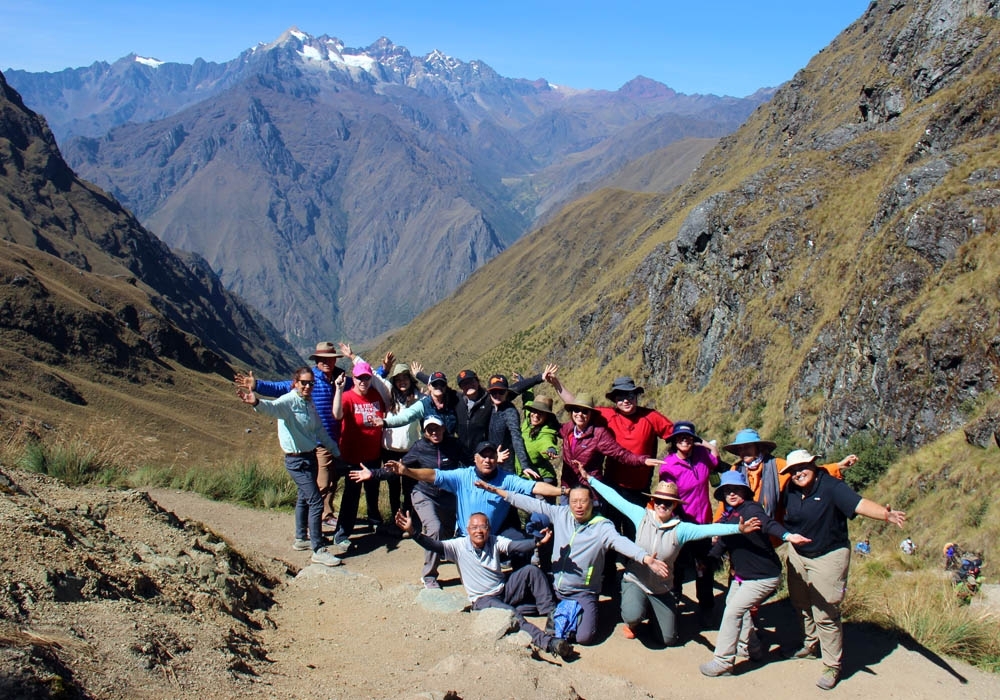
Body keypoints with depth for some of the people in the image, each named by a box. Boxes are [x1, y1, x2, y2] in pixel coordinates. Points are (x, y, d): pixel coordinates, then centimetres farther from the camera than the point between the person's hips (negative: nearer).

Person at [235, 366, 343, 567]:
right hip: (297, 460, -8)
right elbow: (273, 407, -40)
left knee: (304, 498, 20)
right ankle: (318, 551, -2)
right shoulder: (289, 402, -18)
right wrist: (257, 403, -62)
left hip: (310, 456, 8)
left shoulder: (309, 403, 6)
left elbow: (320, 430, 17)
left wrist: (336, 451, 23)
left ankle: (301, 539, 37)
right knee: (316, 501, -9)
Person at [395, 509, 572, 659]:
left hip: (505, 590, 4)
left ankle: (552, 615, -14)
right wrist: (412, 531, -34)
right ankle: (548, 642, -43)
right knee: (512, 614, -34)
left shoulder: (495, 542, -1)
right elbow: (433, 545, -19)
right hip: (483, 600, -4)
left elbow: (518, 546, -17)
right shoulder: (459, 546, -7)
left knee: (531, 570, -19)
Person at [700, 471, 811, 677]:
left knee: (733, 611, -13)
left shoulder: (750, 509, -21)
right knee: (732, 603, 24)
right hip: (742, 575, 10)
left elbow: (767, 523, -42)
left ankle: (723, 662, -3)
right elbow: (723, 542, 18)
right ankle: (751, 648, 41)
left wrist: (787, 535, -60)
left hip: (764, 576, -10)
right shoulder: (728, 516, 4)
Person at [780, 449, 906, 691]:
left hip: (828, 557, -6)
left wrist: (886, 514, -50)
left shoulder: (831, 487, -21)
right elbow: (781, 518, 10)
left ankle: (832, 667, 12)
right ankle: (810, 646, 44)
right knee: (801, 604, 20)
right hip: (797, 554, 6)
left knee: (825, 614, -4)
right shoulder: (790, 491, -4)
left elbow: (859, 504, -35)